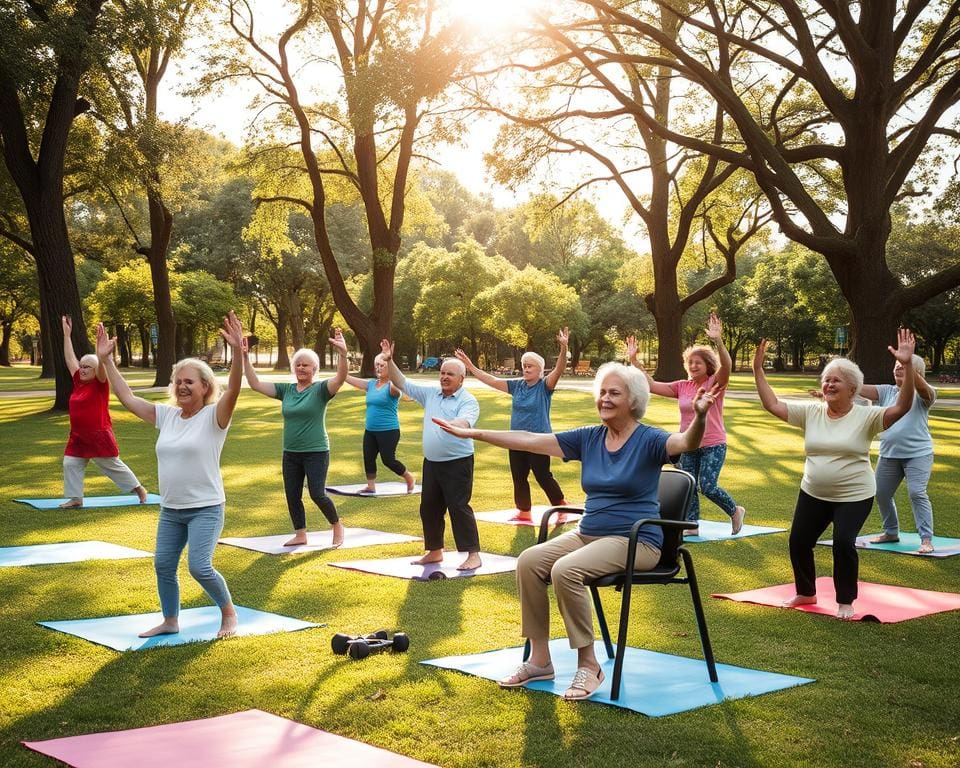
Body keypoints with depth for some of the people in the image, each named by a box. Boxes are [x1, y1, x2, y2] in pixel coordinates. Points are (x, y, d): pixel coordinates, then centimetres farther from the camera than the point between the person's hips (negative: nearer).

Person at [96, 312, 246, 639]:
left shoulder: (214, 416, -11)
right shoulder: (166, 415, 6)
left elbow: (233, 390, -29)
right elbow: (128, 398, 11)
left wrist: (237, 352, -44)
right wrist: (106, 361, 8)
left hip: (206, 508, -7)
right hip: (170, 509, 7)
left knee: (200, 567, -13)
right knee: (163, 565, 10)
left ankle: (229, 613, 11)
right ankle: (170, 621, 29)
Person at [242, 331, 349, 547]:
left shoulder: (320, 389, -8)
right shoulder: (286, 390, 6)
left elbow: (341, 377, -26)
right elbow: (255, 384, 4)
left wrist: (343, 355, -43)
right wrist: (245, 358, -7)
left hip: (316, 453, -6)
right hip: (290, 454, 6)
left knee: (317, 494, -9)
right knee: (292, 496, 9)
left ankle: (337, 526, 16)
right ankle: (300, 535, 24)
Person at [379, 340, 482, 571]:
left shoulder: (468, 401, -10)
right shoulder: (430, 393, 9)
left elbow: (465, 421, -30)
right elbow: (402, 383, 12)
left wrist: (453, 425, -52)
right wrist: (389, 361, 1)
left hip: (457, 463, -7)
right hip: (431, 463, 7)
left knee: (459, 507, -9)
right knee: (429, 508, 12)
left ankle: (473, 555, -2)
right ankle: (434, 551, 26)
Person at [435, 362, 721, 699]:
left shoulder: (647, 440, -9)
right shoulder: (589, 438, 7)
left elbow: (686, 443, -29)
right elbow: (530, 441, 5)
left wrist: (699, 416, -52)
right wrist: (473, 434, 2)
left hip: (636, 541, -6)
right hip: (588, 533, 6)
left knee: (566, 570, -30)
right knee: (529, 561, -16)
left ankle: (588, 665, -15)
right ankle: (539, 659, -5)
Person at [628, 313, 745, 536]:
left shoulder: (715, 383, -8)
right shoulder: (682, 387, 5)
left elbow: (727, 366, -28)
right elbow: (652, 386, 3)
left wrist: (718, 341, -43)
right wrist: (635, 361, -4)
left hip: (713, 445, -6)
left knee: (707, 486, -13)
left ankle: (735, 511, 13)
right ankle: (692, 526, 23)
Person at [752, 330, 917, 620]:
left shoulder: (866, 416, -12)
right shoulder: (810, 412, -2)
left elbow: (901, 408, -26)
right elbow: (772, 404, -3)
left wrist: (907, 366, -36)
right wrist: (758, 368, -10)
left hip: (854, 496, -5)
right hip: (813, 494, 5)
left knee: (843, 542, -16)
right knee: (799, 541, 9)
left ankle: (846, 601, 7)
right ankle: (805, 593, 34)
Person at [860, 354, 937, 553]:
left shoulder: (922, 394, -5)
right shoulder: (887, 391, 9)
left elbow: (923, 389, -29)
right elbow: (862, 389, -2)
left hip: (918, 454, -6)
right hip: (889, 454, 6)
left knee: (917, 493, -17)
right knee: (881, 493, 12)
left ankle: (926, 539, -12)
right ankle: (891, 532, 32)